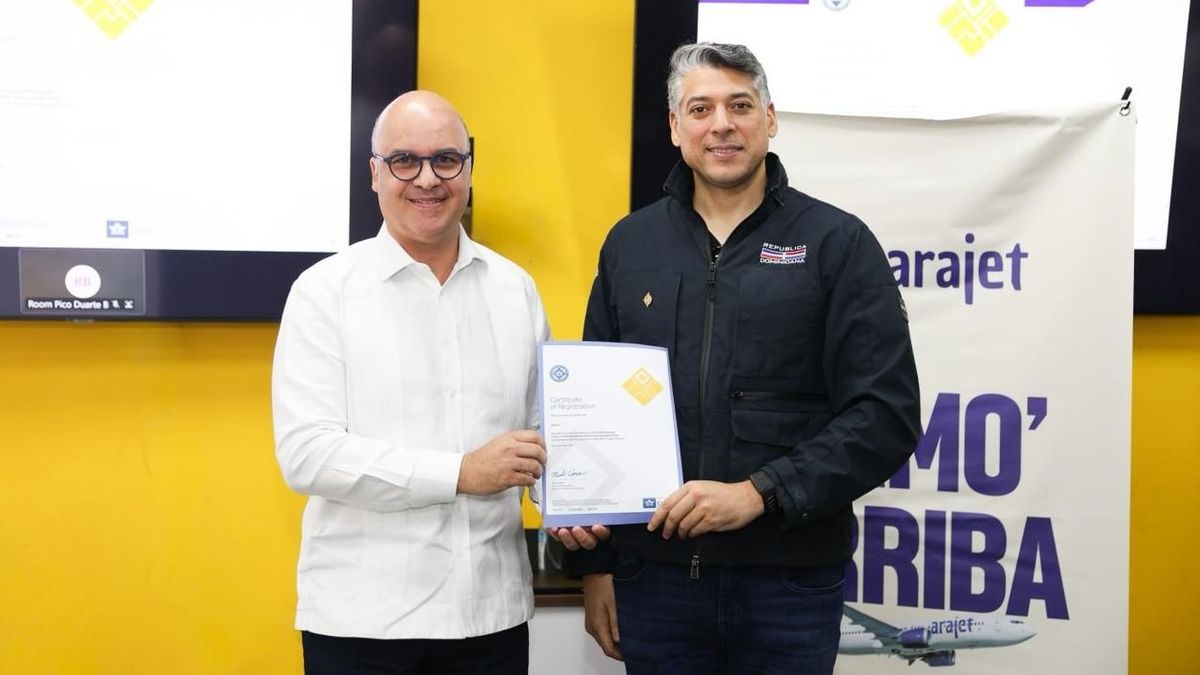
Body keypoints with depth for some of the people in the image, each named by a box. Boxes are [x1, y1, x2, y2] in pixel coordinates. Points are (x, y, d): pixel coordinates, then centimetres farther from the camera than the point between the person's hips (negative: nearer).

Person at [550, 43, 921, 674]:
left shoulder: (838, 243, -2)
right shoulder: (630, 244, 8)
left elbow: (886, 415, -9)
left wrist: (758, 493, -18)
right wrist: (592, 564, 9)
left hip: (790, 584, -2)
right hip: (652, 578, 3)